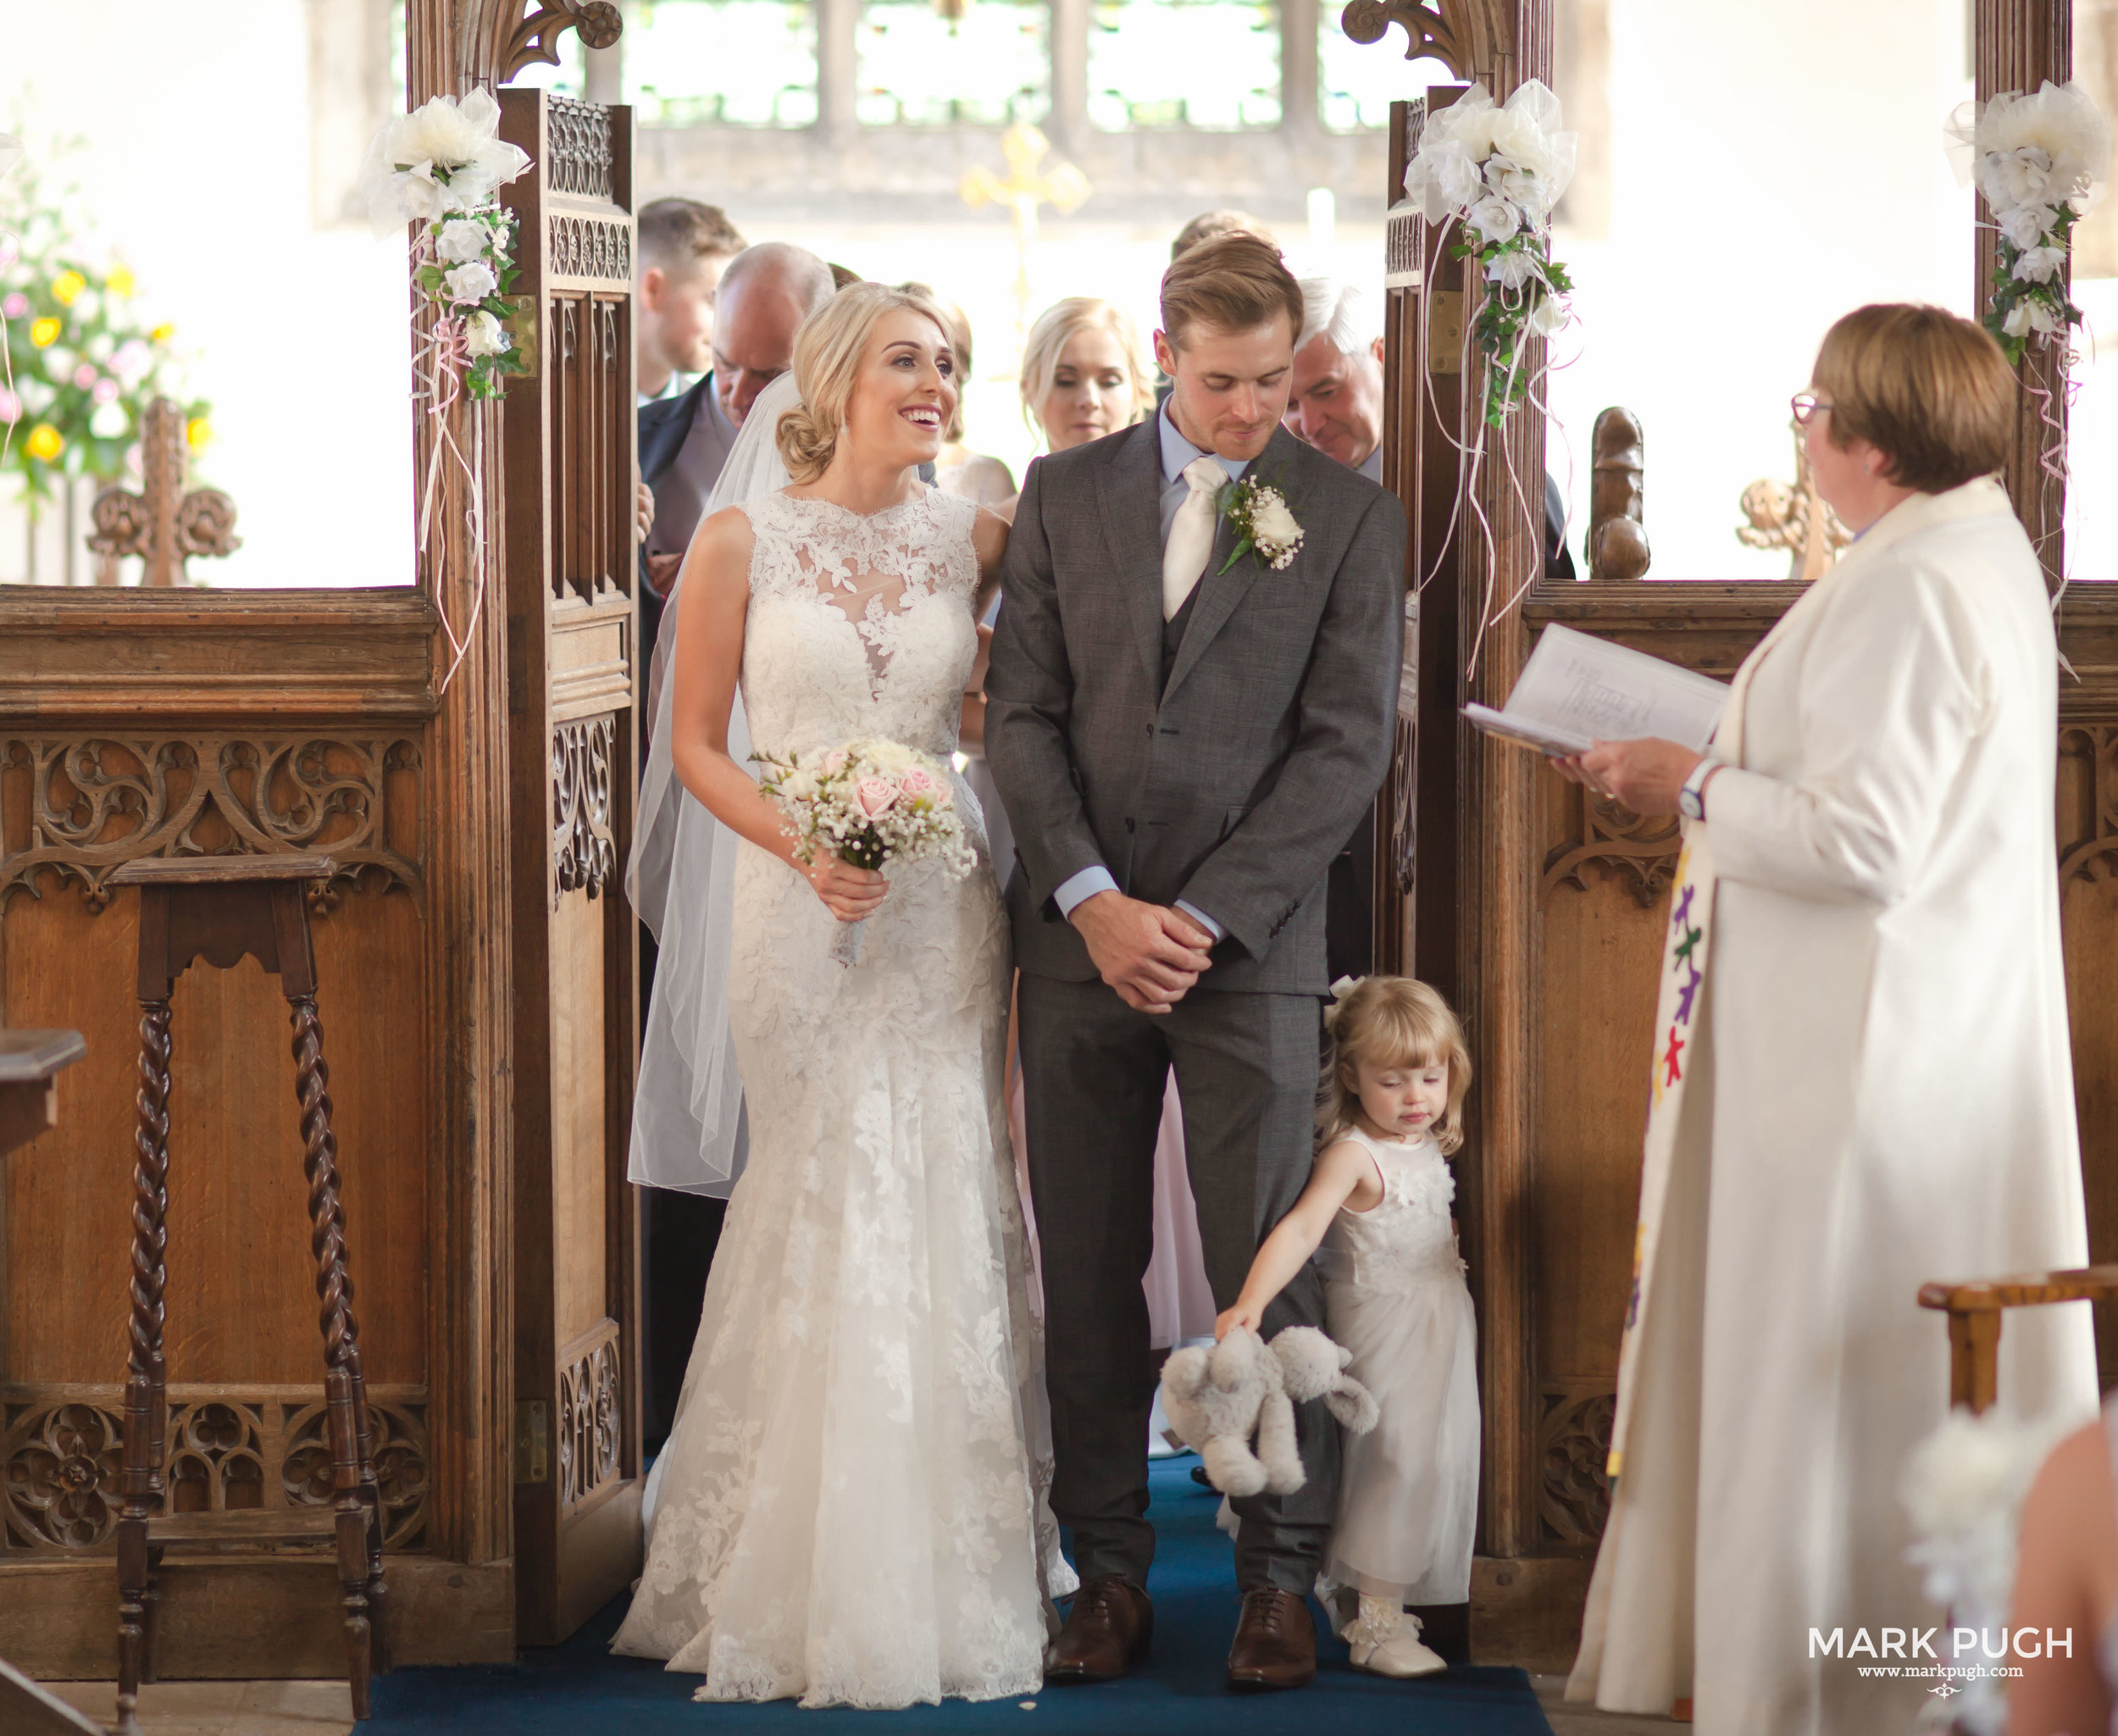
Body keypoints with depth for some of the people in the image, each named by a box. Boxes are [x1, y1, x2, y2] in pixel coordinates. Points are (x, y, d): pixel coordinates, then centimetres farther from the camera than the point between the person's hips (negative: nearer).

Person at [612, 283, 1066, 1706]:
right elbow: (696, 743, 2)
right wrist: (804, 847, -12)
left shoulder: (977, 541, 5)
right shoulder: (743, 544, -1)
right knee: (821, 1206, 1)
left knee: (942, 1204, 0)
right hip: (801, 907, -2)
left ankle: (947, 1576, 10)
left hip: (943, 906, 2)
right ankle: (806, 1579, 12)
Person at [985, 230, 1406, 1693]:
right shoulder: (1065, 494, 8)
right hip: (1079, 939, 2)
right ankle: (1111, 1571, 12)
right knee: (1089, 1276, 4)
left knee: (1267, 1270, -2)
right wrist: (1091, 899, -8)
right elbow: (1022, 714, 5)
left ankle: (1281, 1576, 7)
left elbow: (1347, 748, -3)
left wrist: (1202, 916, -11)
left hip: (1250, 949, -2)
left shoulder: (1353, 518, 2)